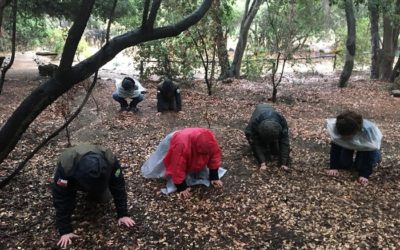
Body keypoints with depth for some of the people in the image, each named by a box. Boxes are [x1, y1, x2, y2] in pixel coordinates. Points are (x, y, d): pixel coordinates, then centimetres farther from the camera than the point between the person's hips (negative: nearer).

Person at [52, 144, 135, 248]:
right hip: (72, 179, -1)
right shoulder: (65, 166, -47)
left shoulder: (110, 161, -41)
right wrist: (65, 230, -37)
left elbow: (118, 187, -27)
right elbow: (62, 199, -38)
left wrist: (123, 214, -26)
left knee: (105, 198, -7)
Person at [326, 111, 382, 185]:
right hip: (347, 145, 2)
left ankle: (376, 156, 15)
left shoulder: (368, 130, -42)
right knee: (343, 164, -8)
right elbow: (335, 147, -22)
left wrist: (364, 175, -37)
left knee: (360, 166, -14)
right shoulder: (335, 127, -36)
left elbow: (369, 154, -33)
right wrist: (333, 167, -25)